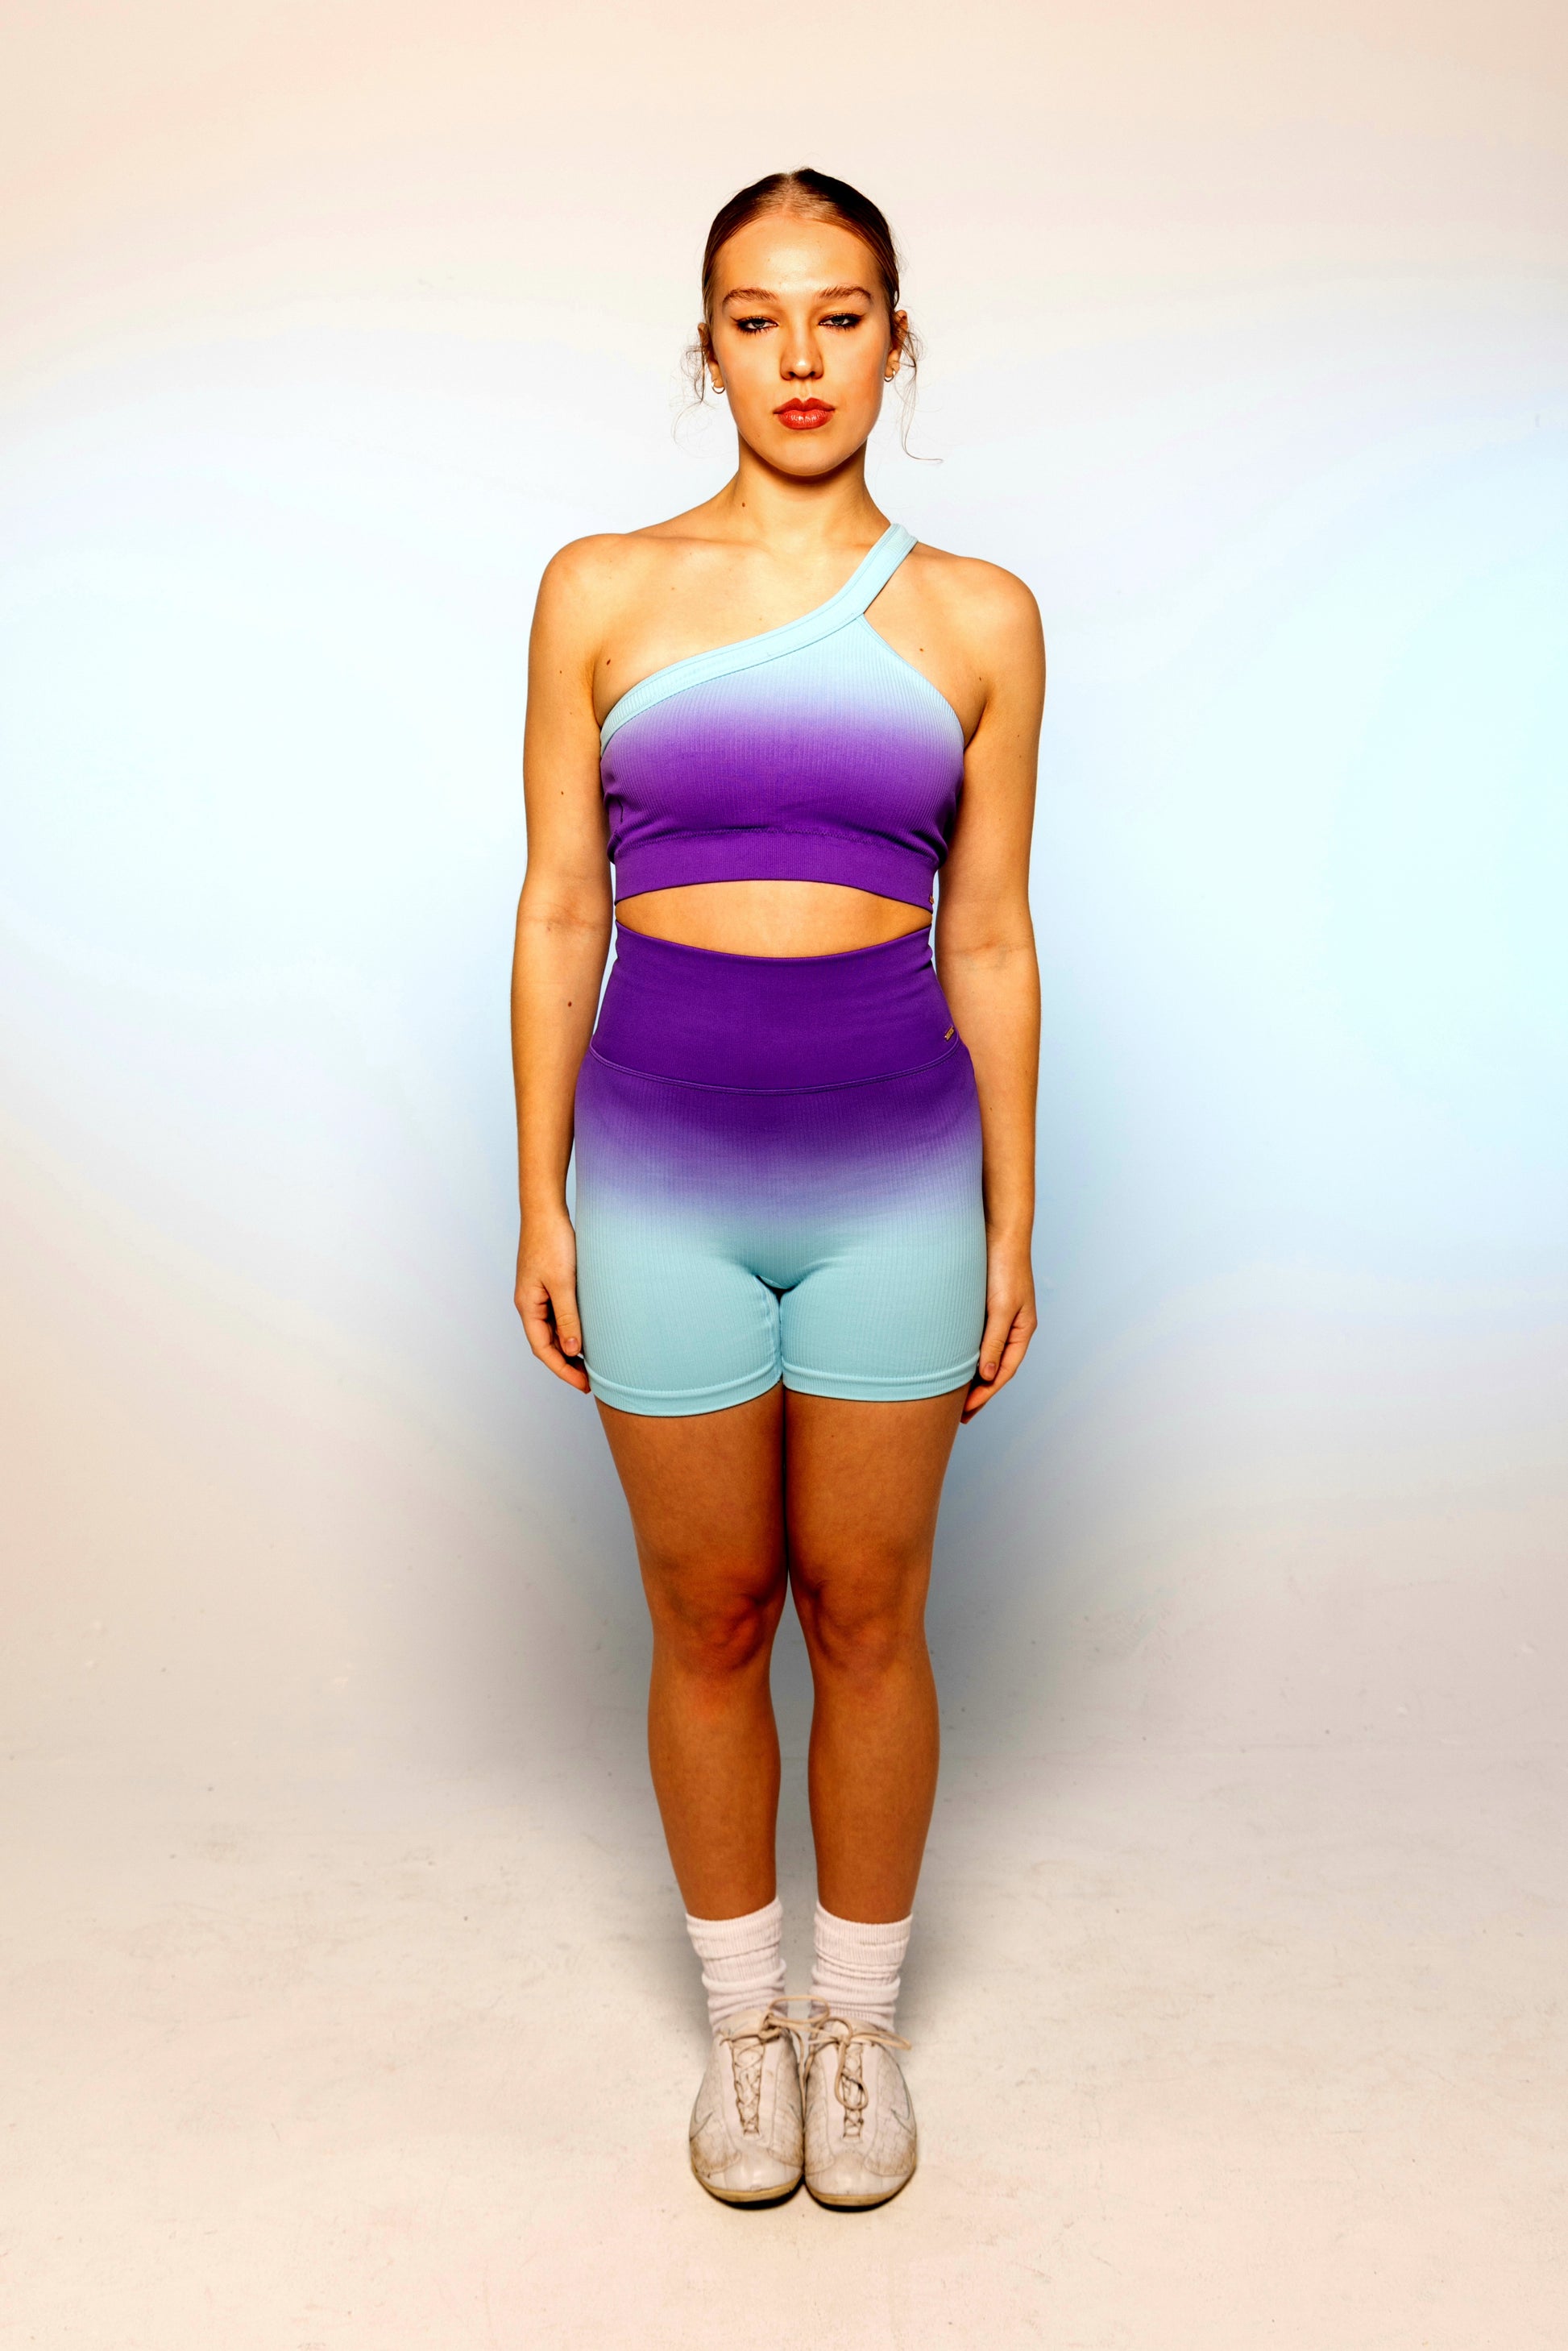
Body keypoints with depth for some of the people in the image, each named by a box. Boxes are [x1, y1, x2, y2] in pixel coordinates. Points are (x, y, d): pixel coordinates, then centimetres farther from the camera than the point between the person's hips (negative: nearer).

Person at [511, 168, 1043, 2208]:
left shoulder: (978, 618, 3)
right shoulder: (602, 593, 2)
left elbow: (990, 936, 5)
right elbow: (558, 910, 3)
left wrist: (1012, 1221, 4)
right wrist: (540, 1202, 1)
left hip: (895, 1168, 0)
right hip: (666, 1169, 0)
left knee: (867, 1615, 11)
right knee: (708, 1620, 12)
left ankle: (861, 2016, 34)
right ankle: (744, 2017, 34)